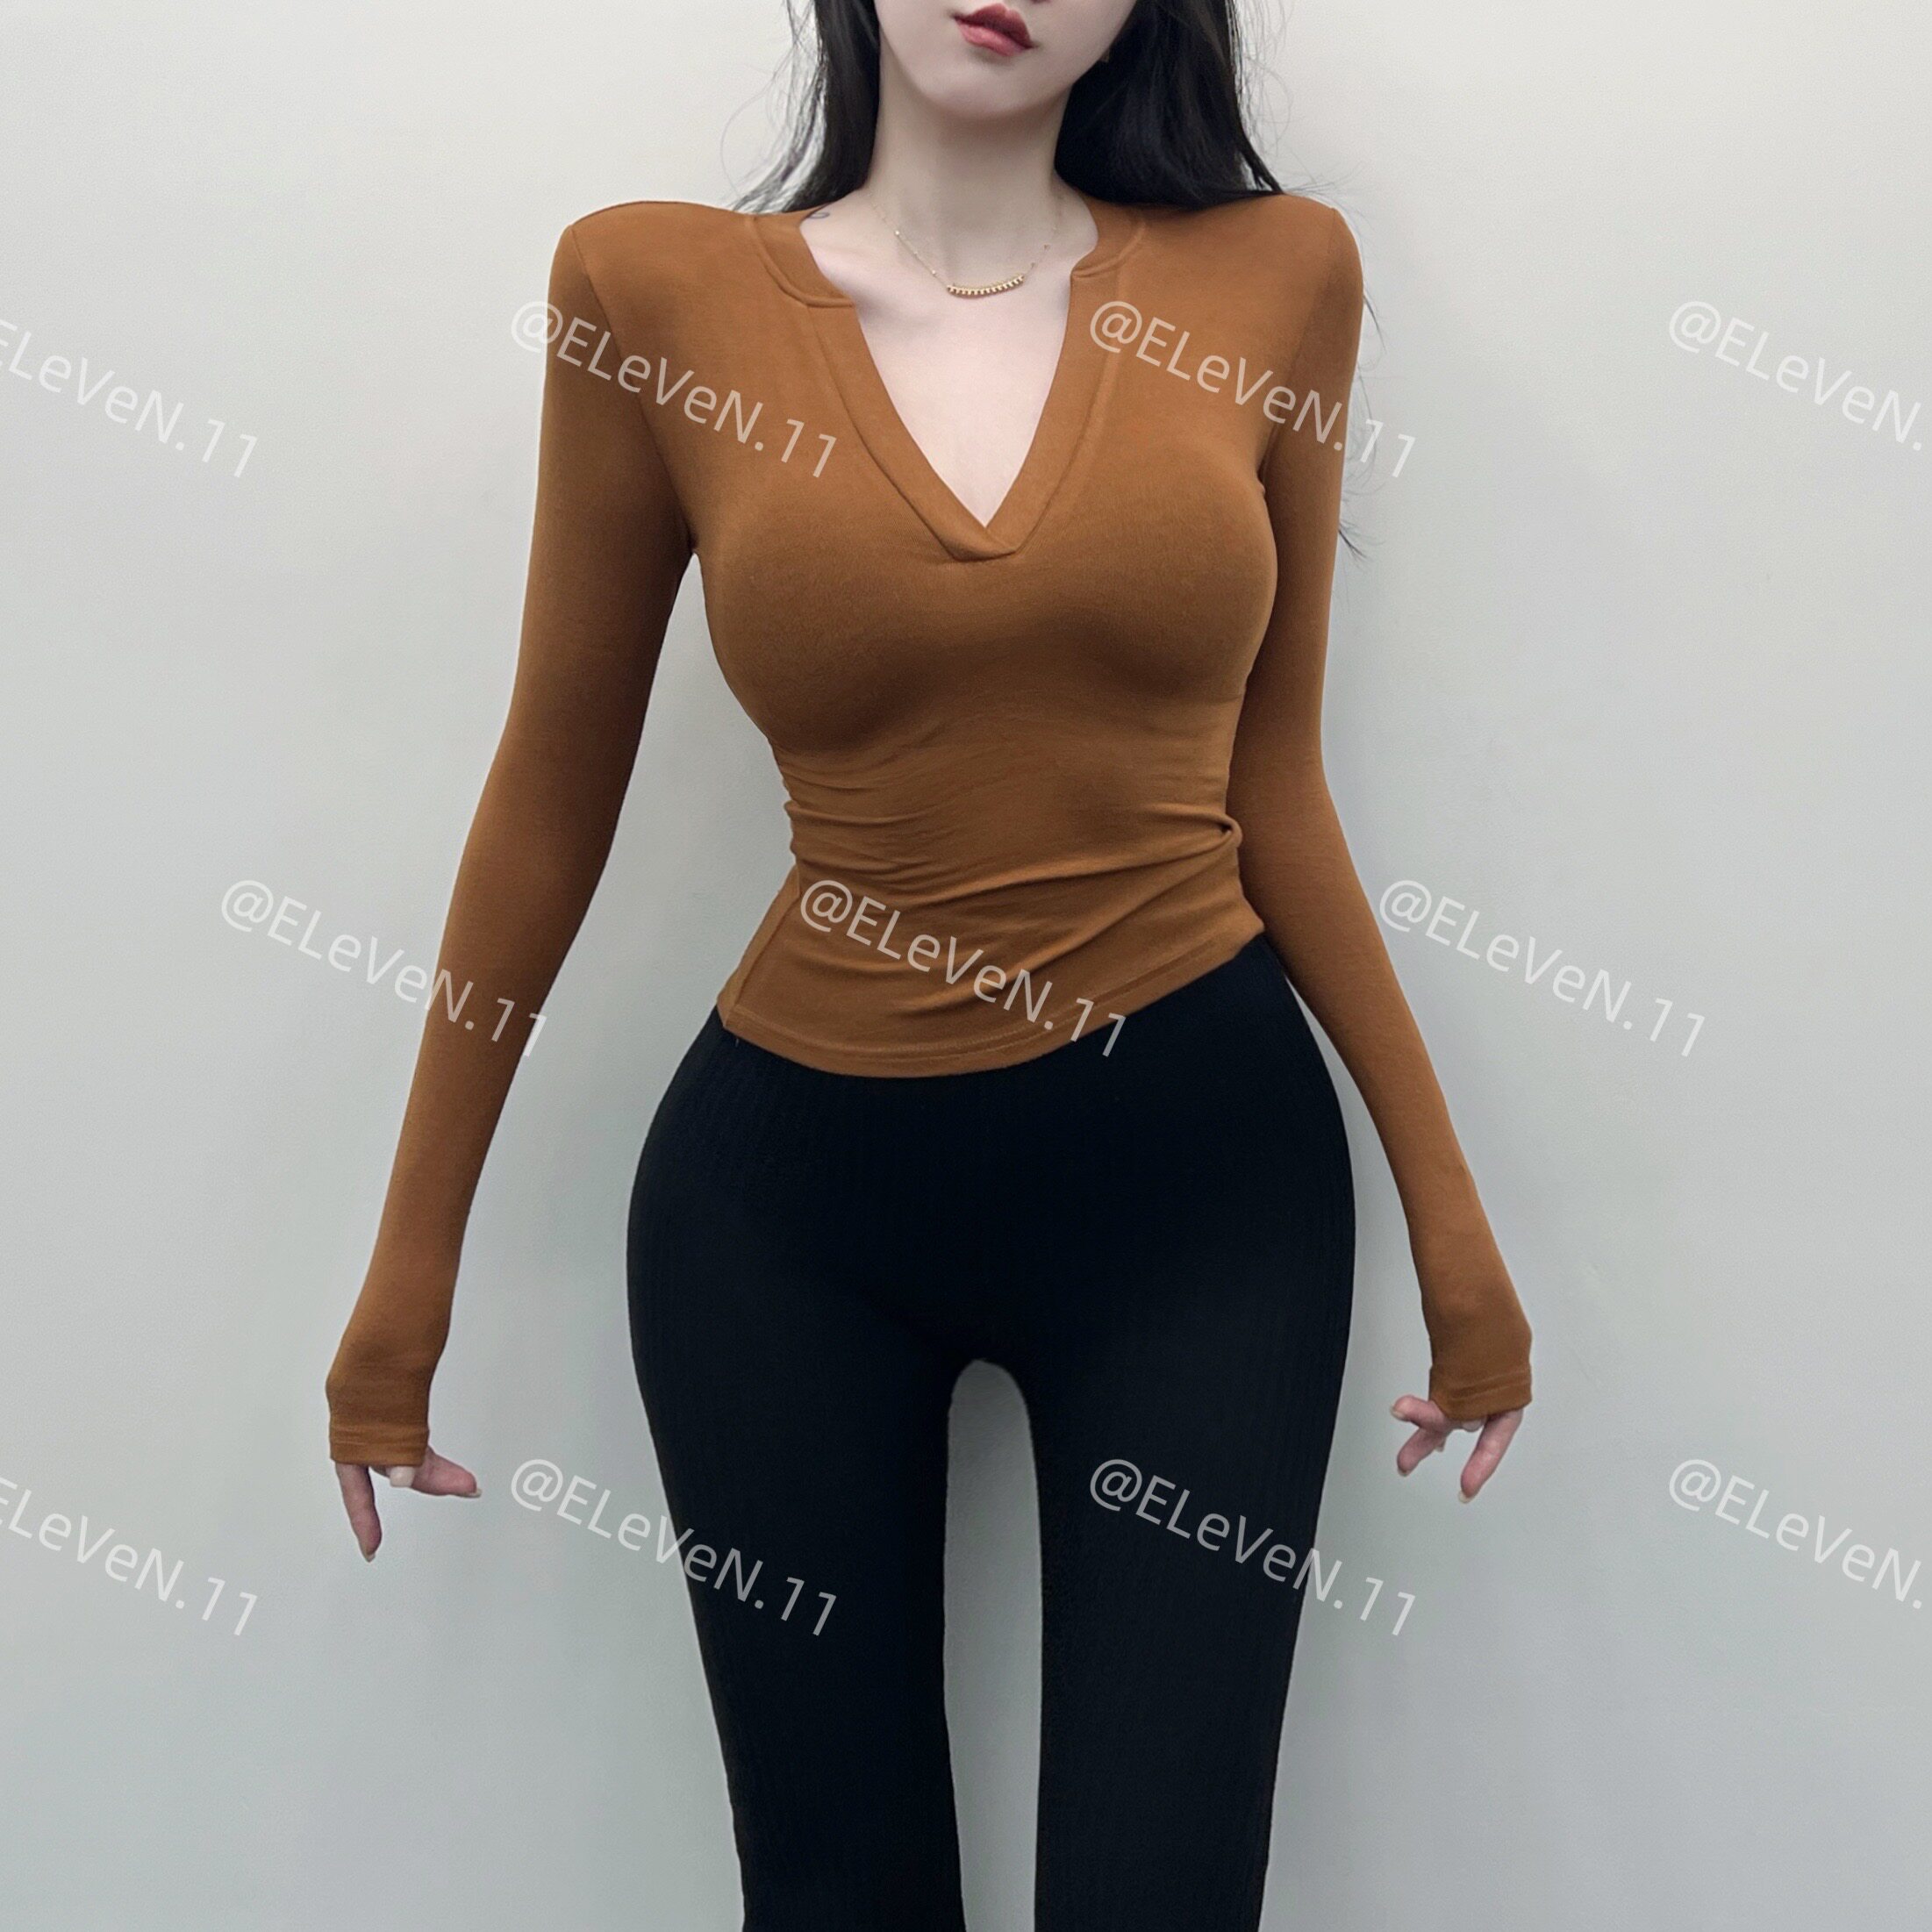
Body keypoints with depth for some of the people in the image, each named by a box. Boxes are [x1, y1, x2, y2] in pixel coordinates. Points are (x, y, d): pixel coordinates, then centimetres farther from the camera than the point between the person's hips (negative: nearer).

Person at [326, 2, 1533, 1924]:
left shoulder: (1273, 275, -1)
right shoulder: (656, 290, -5)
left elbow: (1267, 789, 5)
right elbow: (554, 794, 2)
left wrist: (1446, 1207, 7)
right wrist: (413, 1256, 7)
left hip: (1199, 1158, 1)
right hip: (792, 1188, 0)